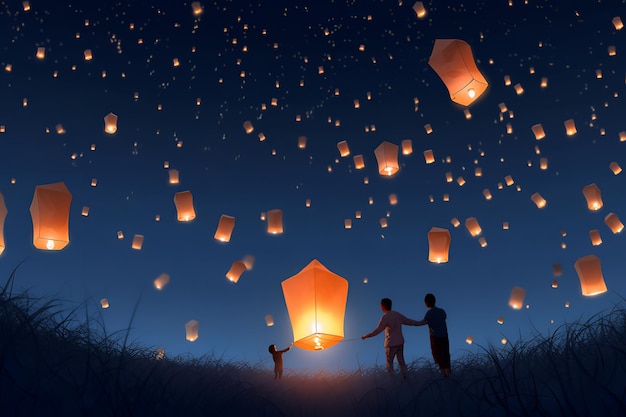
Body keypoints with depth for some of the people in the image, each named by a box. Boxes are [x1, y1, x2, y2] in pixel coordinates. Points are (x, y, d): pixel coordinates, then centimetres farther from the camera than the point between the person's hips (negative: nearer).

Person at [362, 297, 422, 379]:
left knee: (389, 362, 6)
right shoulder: (397, 314, 5)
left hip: (391, 343, -6)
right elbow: (409, 321, 12)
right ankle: (404, 377, 16)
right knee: (401, 361, 15)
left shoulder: (385, 317, -16)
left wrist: (366, 336, -14)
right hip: (400, 342, 6)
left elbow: (378, 330, -21)